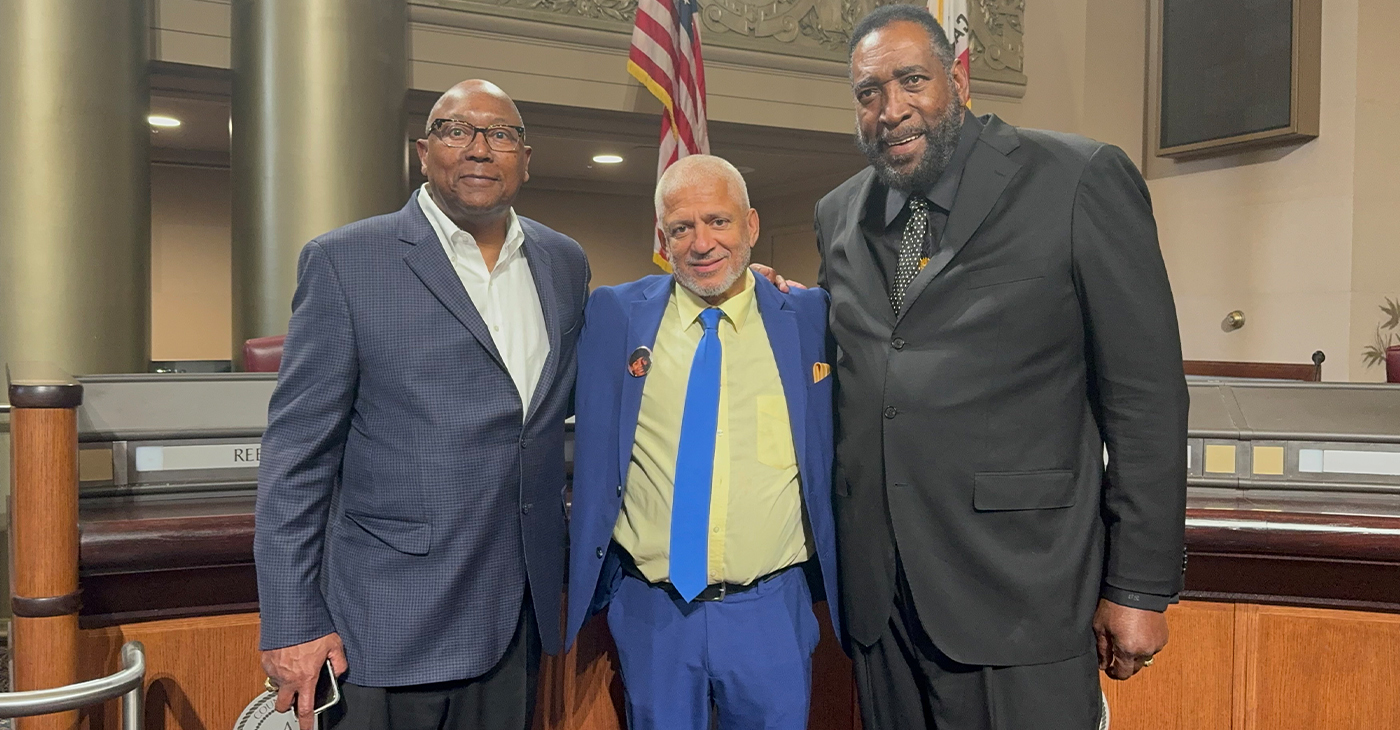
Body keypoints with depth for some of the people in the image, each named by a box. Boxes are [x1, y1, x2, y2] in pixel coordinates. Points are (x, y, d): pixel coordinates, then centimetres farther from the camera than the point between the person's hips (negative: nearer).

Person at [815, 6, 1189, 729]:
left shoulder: (1080, 180, -6)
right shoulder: (837, 214, 9)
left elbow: (1145, 396, -7)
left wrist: (1139, 587, -8)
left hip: (1017, 592, -4)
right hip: (876, 589, 5)